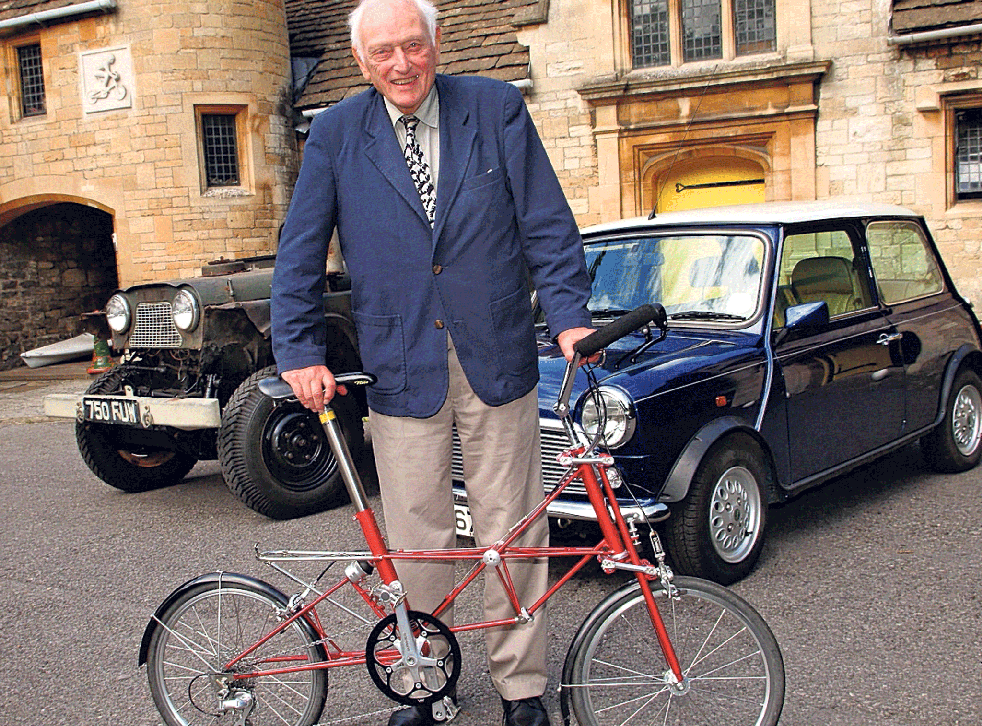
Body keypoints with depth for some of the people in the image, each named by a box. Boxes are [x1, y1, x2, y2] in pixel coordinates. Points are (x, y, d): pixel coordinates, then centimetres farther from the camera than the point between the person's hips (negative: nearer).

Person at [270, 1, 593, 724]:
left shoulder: (496, 108, 3)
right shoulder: (335, 135, 4)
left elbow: (547, 223, 1)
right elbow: (300, 253, 5)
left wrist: (570, 316, -8)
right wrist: (300, 352, -4)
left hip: (497, 359, 0)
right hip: (402, 367, 0)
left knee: (510, 530, 8)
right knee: (416, 535, 6)